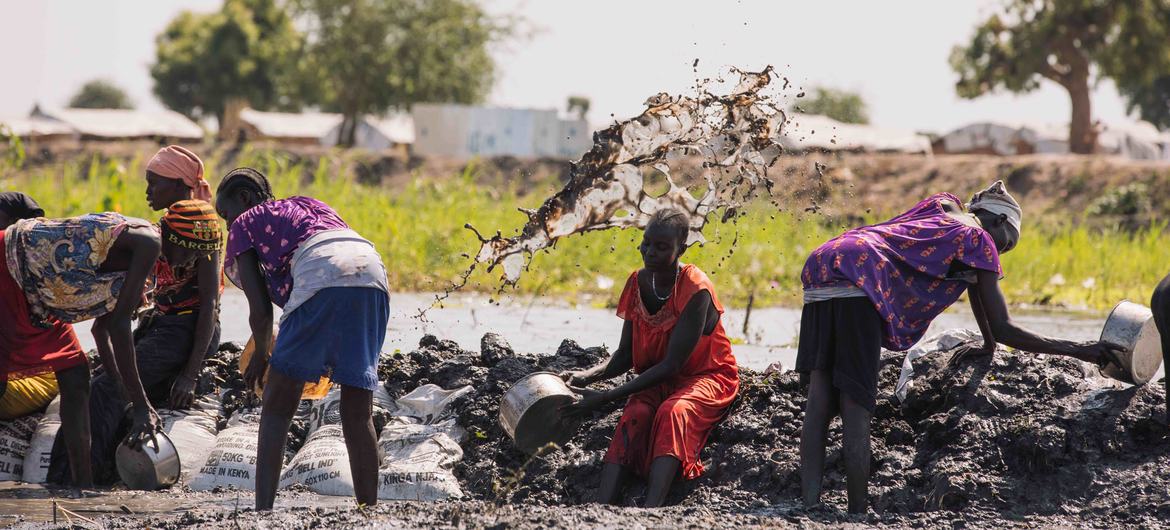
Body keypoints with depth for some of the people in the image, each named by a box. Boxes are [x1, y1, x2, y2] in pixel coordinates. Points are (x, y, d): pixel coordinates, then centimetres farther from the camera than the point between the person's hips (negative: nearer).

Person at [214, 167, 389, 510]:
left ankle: (263, 510, -6)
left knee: (277, 407, 3)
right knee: (358, 414, 12)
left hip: (324, 278, -6)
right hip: (374, 274, 6)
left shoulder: (245, 225, 20)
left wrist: (261, 354, 28)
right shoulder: (310, 204, 38)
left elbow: (260, 311, 10)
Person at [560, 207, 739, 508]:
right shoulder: (638, 283, -3)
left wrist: (606, 398, -28)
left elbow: (672, 365, -25)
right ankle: (603, 507, -46)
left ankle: (651, 511, -53)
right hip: (656, 380, 5)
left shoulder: (695, 290, -23)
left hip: (706, 378, -5)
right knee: (634, 415, -27)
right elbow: (625, 356, 2)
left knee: (673, 412, -36)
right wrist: (587, 377, -20)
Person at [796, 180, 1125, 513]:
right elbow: (1003, 329, 8)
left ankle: (809, 507, -6)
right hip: (857, 278, -8)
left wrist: (989, 345, 55)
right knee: (856, 408, -6)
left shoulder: (944, 206, 32)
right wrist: (1074, 350, 13)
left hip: (819, 266, 8)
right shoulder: (980, 241, 9)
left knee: (821, 396, 1)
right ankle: (858, 514, -7)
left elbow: (973, 281, 45)